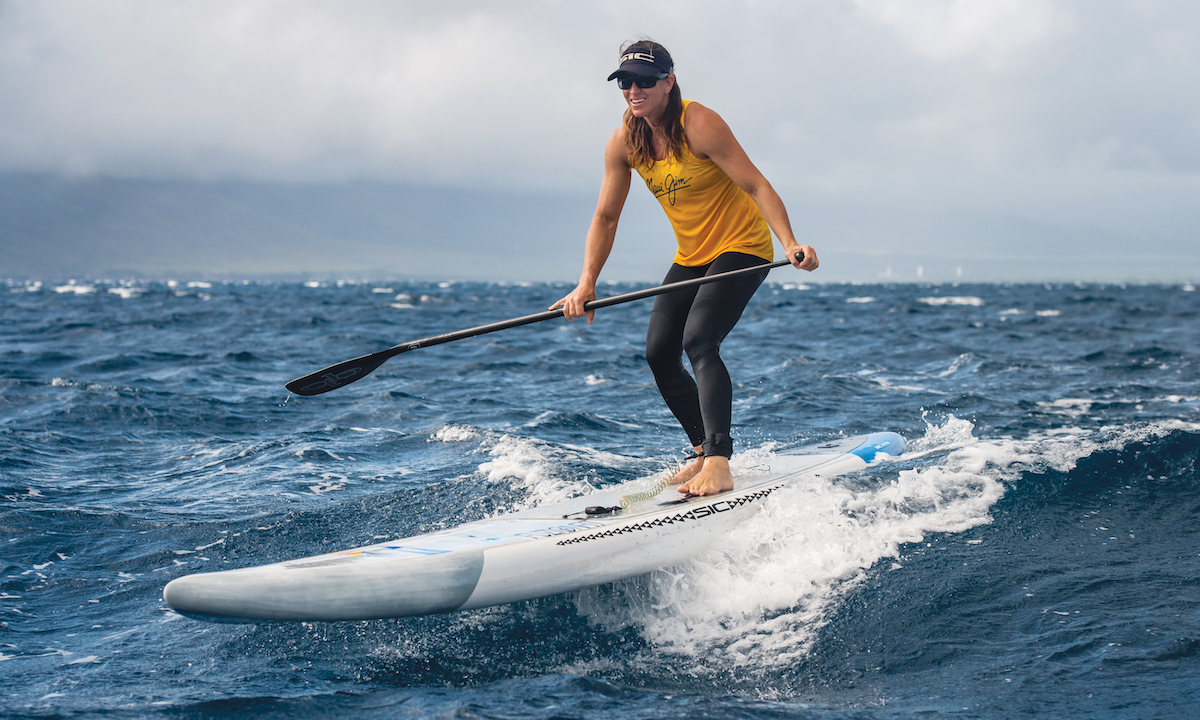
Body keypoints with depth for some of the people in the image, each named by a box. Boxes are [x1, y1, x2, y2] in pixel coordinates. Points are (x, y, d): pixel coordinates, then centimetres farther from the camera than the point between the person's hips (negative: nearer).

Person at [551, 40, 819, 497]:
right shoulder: (624, 142, -3)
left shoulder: (698, 125, -23)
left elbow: (756, 186, -27)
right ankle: (704, 451, 21)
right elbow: (606, 218, 0)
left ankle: (718, 465, -29)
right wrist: (587, 284, -12)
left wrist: (790, 244, -40)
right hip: (691, 257, 8)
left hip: (741, 246, -7)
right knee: (659, 353, 4)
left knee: (699, 340, -25)